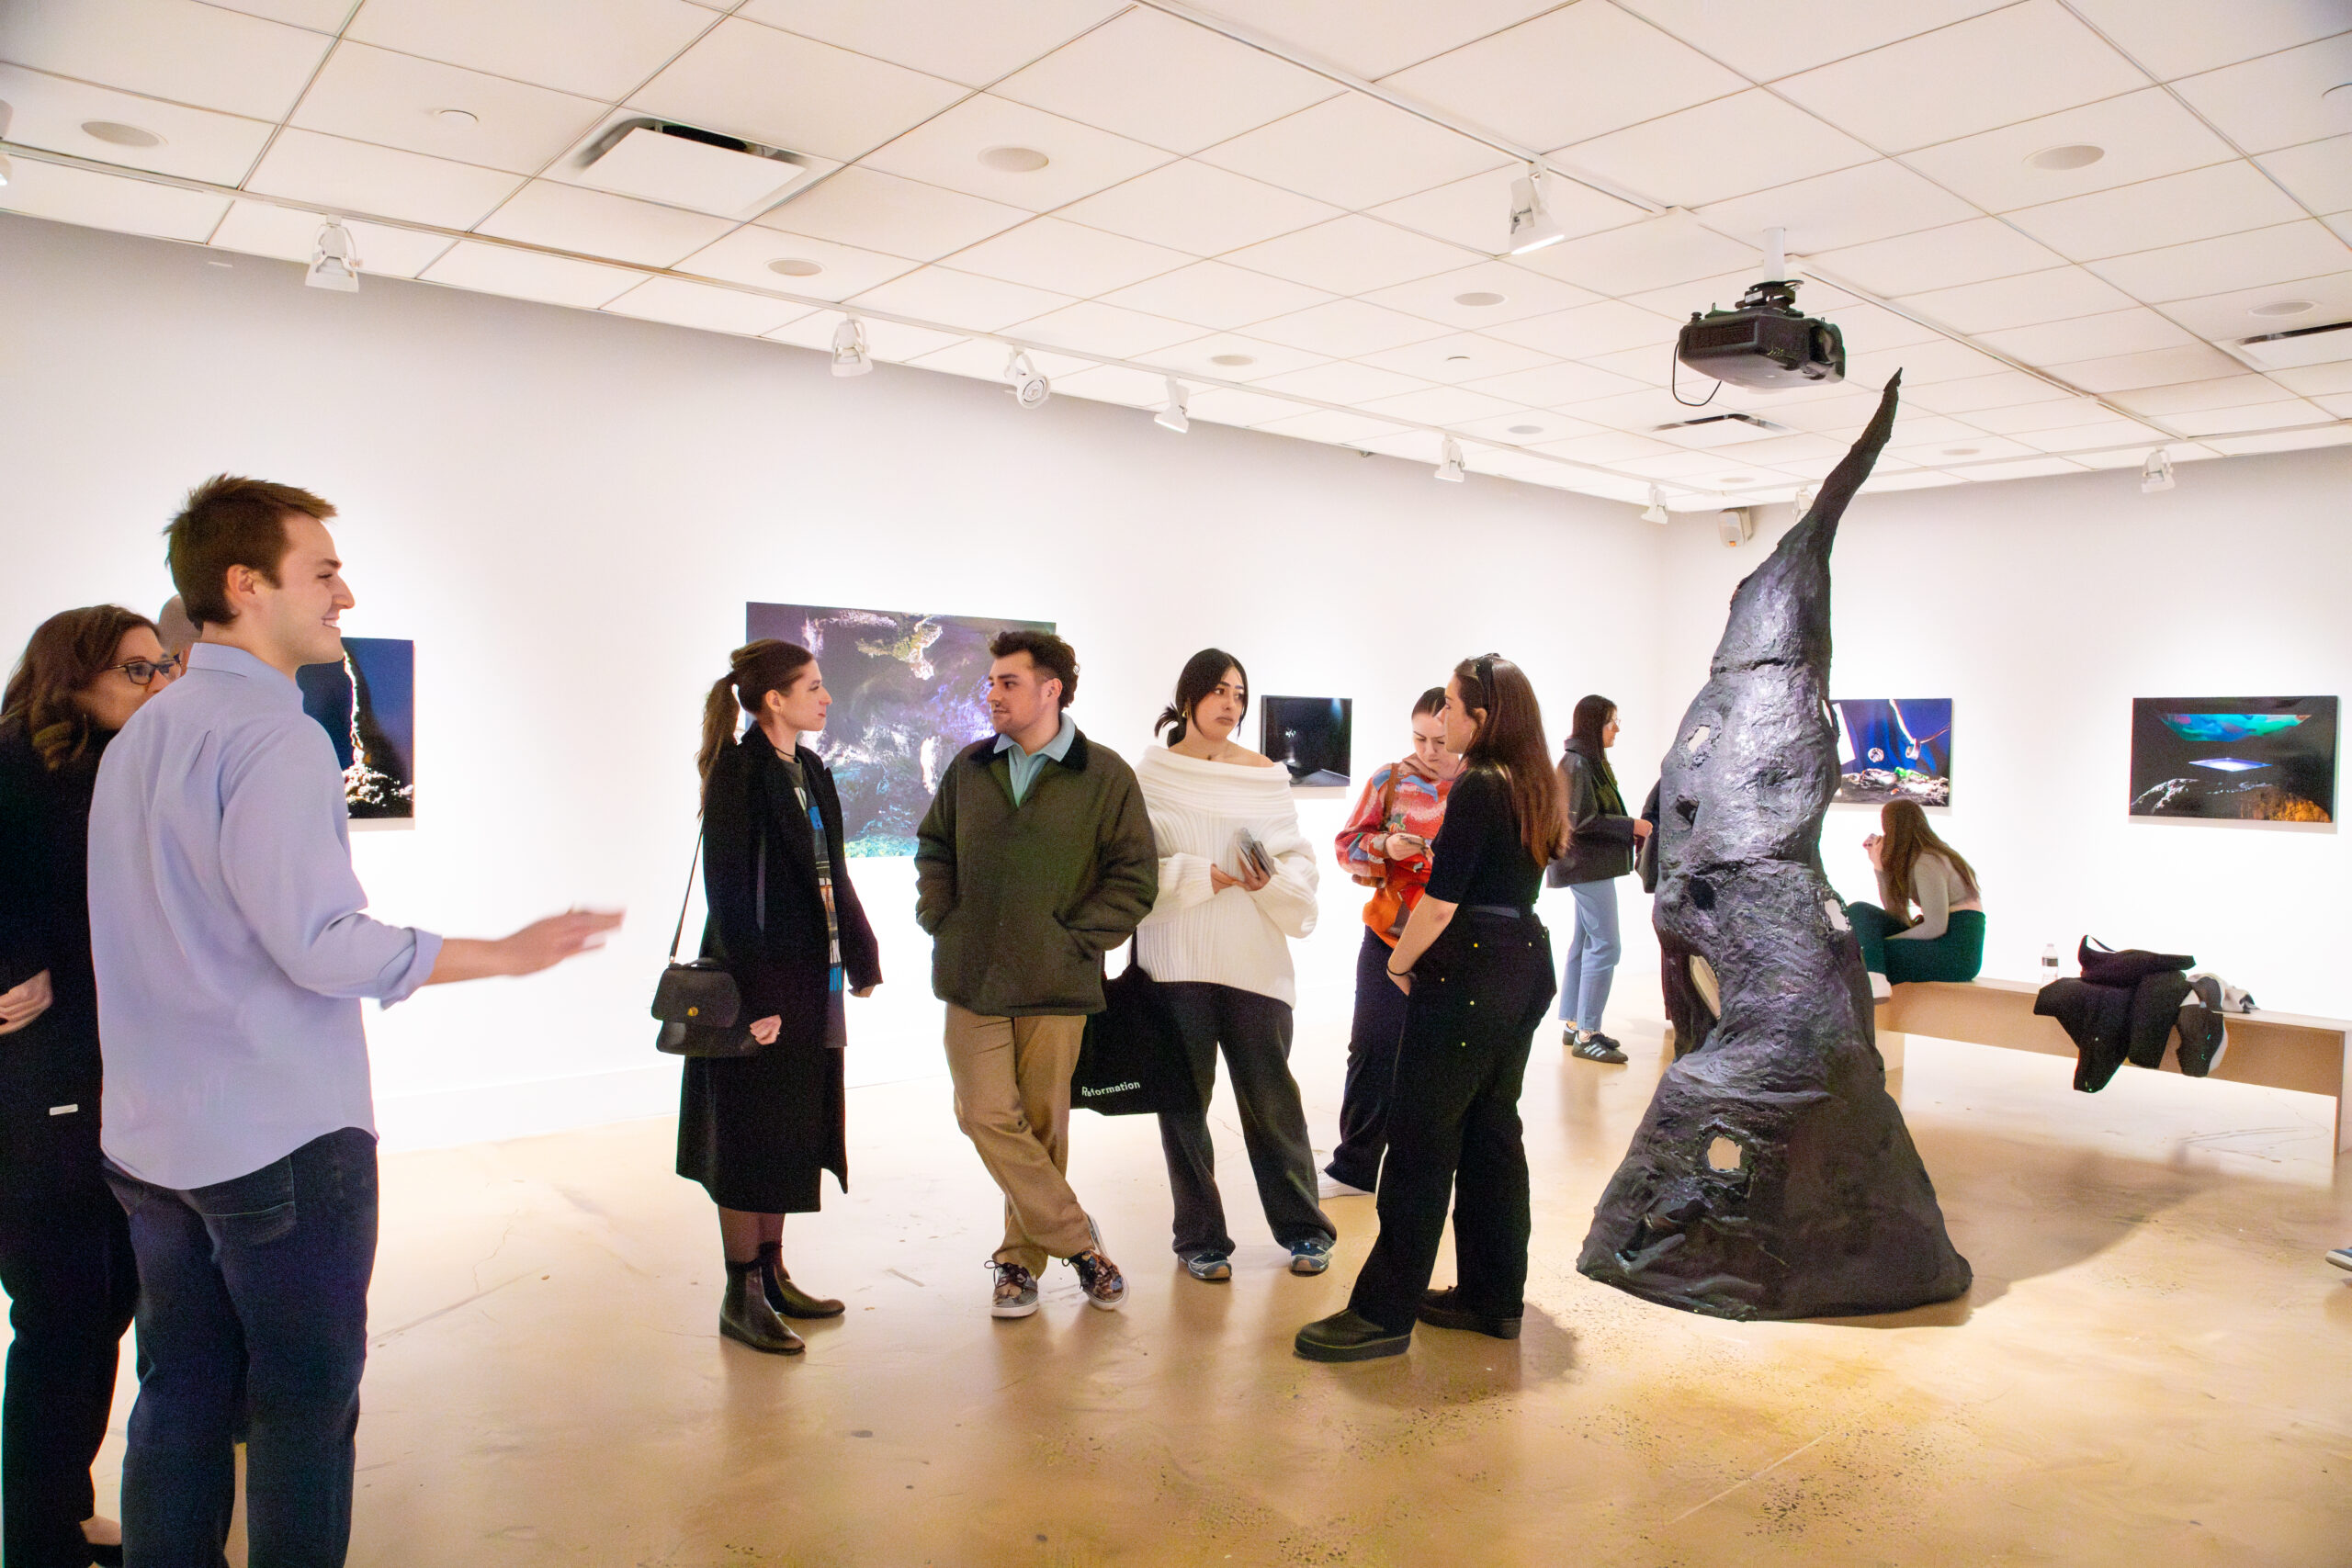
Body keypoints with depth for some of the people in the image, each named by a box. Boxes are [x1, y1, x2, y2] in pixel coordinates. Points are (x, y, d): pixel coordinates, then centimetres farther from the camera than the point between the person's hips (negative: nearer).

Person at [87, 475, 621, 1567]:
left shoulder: (140, 736, 12)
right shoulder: (274, 738, -17)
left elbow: (178, 933, 16)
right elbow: (323, 945, -23)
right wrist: (511, 953, -16)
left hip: (154, 1140, 9)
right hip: (283, 1139, -8)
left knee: (181, 1398, 16)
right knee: (305, 1408, 4)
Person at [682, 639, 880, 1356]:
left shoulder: (810, 772, 11)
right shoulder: (738, 774, -14)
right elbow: (729, 893, -18)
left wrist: (861, 956, 11)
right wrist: (755, 998, -20)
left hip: (810, 983, 8)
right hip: (760, 986, -8)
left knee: (791, 1135, 16)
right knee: (751, 1137, 2)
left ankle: (772, 1276, 29)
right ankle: (741, 1297, 15)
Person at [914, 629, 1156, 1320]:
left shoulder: (1105, 776, -3)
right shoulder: (969, 768, 8)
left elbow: (1135, 876, -2)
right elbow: (932, 847, 19)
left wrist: (1078, 939, -8)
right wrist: (939, 919, 5)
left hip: (1054, 983, -3)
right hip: (972, 979, 3)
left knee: (1042, 1124, 7)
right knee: (988, 1115, -4)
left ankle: (1023, 1258, 26)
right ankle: (1077, 1241, 10)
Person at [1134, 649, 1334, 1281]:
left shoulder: (1265, 774, 7)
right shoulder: (1149, 773, 0)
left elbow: (1300, 857, 6)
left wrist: (1271, 880, -14)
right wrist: (1206, 875, -15)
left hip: (1254, 960, 1)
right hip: (1175, 961, -1)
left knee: (1271, 1097, 5)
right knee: (1183, 1100, 6)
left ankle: (1302, 1228, 21)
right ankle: (1201, 1237, 20)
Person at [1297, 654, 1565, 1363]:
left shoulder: (1479, 786, -15)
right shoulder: (1535, 786, 11)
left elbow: (1440, 902, -19)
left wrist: (1399, 963, -4)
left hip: (1468, 975, -9)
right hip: (1525, 965, 9)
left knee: (1422, 1138, -4)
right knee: (1492, 1130, 15)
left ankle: (1384, 1313, 2)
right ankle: (1494, 1297, 23)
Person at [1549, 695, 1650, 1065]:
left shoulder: (1589, 761, 16)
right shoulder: (1577, 763, -15)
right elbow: (1581, 820, -20)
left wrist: (1631, 832, 12)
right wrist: (1631, 826, -15)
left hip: (1589, 865, 11)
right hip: (1587, 865, -11)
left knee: (1585, 943, 13)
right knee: (1605, 945, -10)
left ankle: (1573, 1025, 20)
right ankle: (1586, 1034, -7)